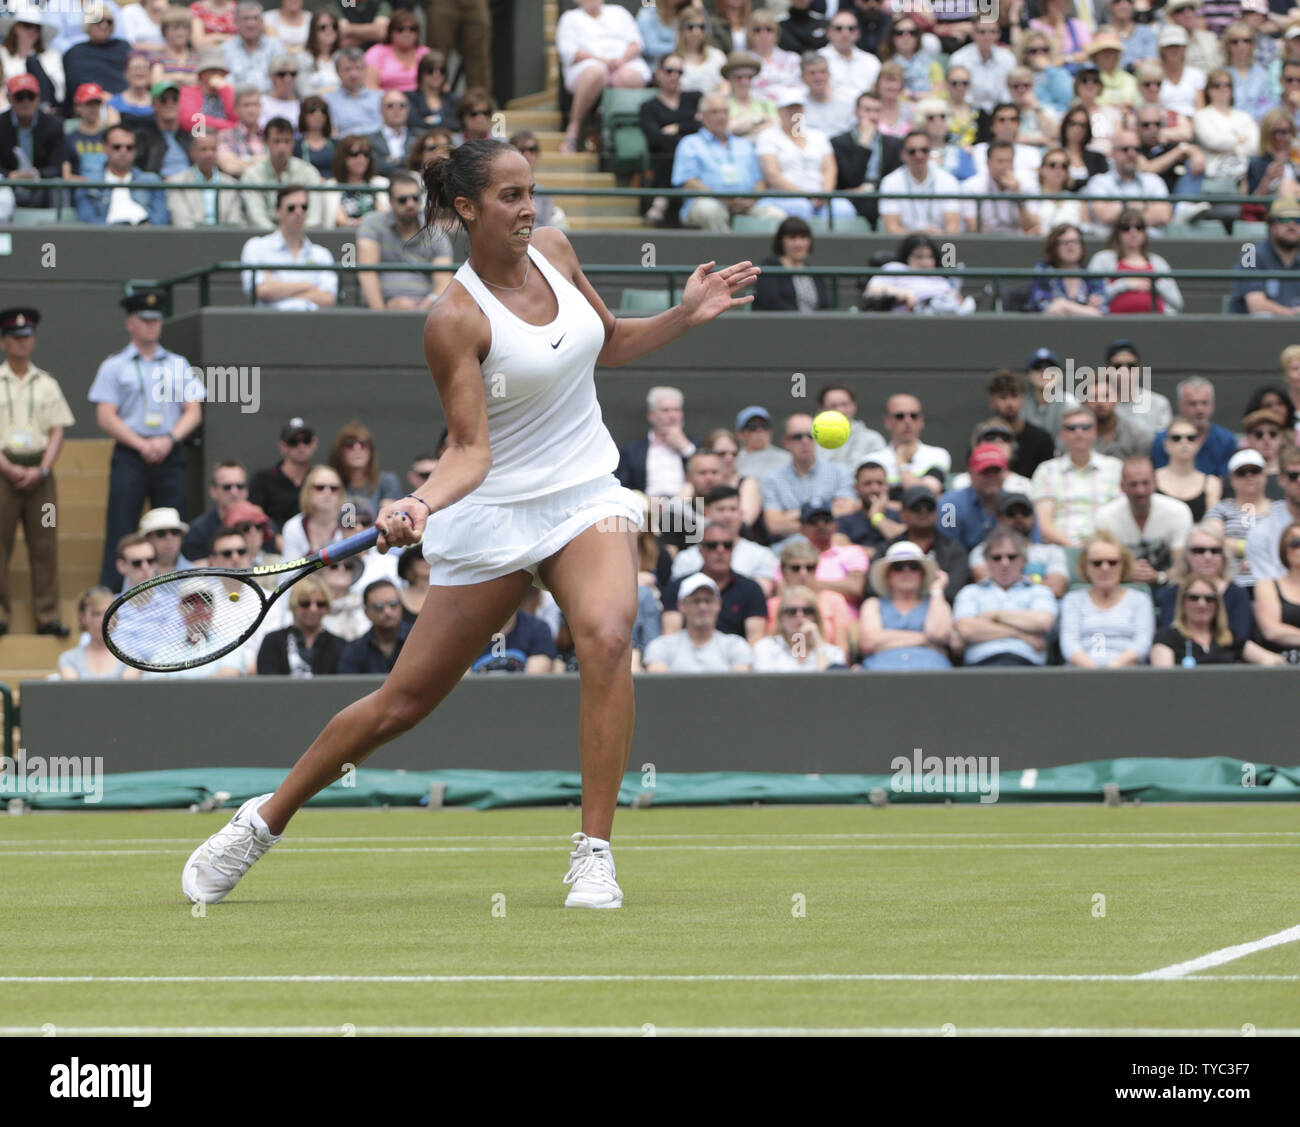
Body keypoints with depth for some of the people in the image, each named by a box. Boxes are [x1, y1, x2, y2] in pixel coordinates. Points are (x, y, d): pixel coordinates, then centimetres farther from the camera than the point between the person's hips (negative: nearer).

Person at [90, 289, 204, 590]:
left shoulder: (178, 365, 15)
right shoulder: (114, 367, 7)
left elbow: (193, 412, 9)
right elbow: (105, 418, -1)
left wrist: (168, 439, -10)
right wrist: (142, 445, -13)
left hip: (170, 456, 3)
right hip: (129, 458, -3)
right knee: (120, 533, -9)